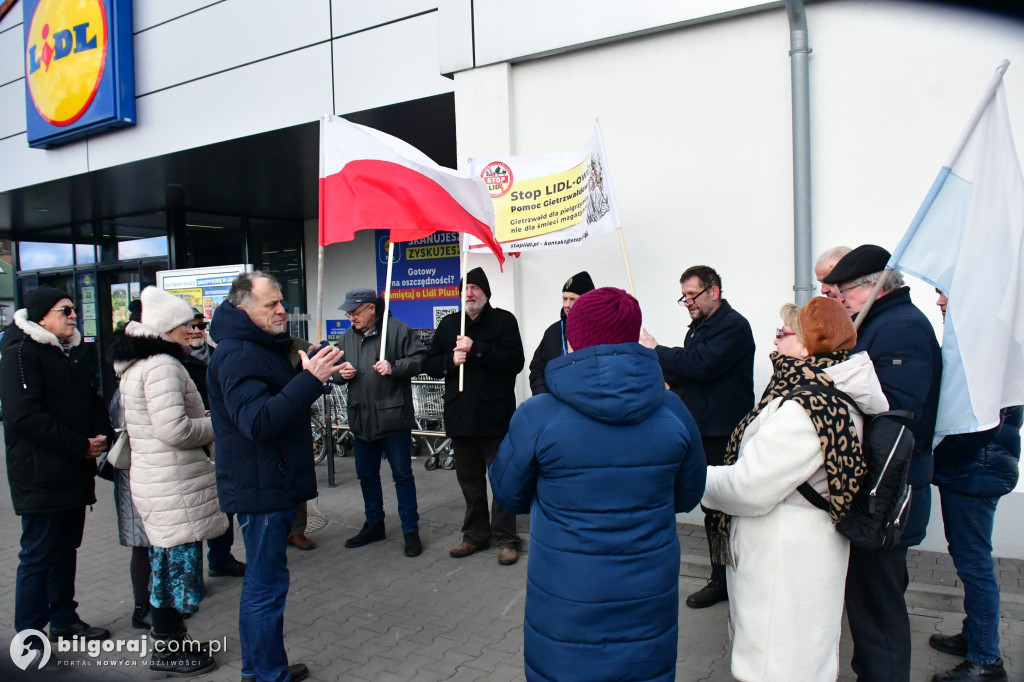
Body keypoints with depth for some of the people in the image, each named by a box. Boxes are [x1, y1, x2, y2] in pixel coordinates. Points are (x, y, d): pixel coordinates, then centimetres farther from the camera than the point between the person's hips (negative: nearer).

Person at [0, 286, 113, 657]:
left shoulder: (72, 352, 14)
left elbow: (93, 400, 19)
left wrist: (101, 434, -2)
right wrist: (81, 446, -21)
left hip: (74, 474, 8)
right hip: (41, 477, -8)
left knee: (66, 548, 17)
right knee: (37, 556, 0)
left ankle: (64, 619, 30)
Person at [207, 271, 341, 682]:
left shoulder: (261, 348, 15)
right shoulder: (236, 355, -18)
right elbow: (257, 420, -30)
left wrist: (309, 369, 8)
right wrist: (310, 378, -34)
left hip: (272, 487, 11)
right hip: (260, 489, -11)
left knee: (262, 582, 20)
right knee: (267, 586, -1)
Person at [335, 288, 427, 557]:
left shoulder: (397, 330, -10)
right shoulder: (348, 337, 10)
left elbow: (420, 358, -12)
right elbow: (337, 368, 20)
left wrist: (394, 367, -24)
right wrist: (341, 372, -2)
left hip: (394, 417, -6)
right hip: (362, 419, 7)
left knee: (402, 475, 3)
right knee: (366, 474, 17)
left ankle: (411, 530, 15)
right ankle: (374, 525, 35)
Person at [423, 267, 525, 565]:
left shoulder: (504, 320, -1)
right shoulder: (449, 324, 13)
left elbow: (515, 361, -14)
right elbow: (429, 363, 10)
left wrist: (475, 349, -19)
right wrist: (451, 360, -10)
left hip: (495, 415, -5)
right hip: (460, 415, 5)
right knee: (469, 479, 14)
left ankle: (506, 538, 12)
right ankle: (475, 535, 27)